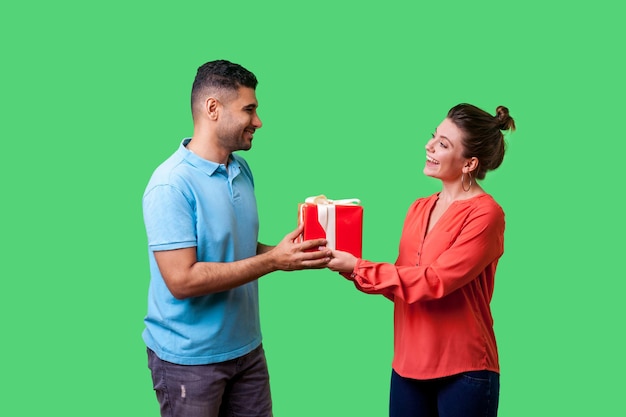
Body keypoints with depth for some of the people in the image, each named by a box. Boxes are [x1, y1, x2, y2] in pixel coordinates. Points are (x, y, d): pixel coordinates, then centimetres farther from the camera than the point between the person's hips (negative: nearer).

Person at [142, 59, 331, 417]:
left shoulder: (242, 170, 4)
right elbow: (182, 280, -25)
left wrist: (291, 253, -6)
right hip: (189, 358, -6)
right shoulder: (172, 185, -20)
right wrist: (274, 260, -24)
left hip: (247, 347, 7)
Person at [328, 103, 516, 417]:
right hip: (409, 364, 6)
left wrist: (357, 268, -16)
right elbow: (403, 282, 8)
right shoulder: (419, 208, 9)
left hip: (463, 371, -6)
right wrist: (348, 267, -7)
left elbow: (434, 282, -19)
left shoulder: (485, 213, -13)